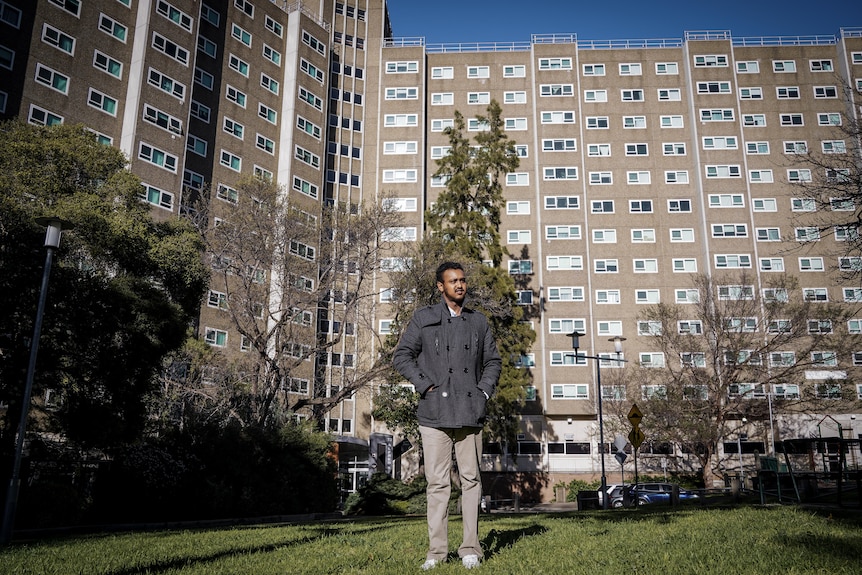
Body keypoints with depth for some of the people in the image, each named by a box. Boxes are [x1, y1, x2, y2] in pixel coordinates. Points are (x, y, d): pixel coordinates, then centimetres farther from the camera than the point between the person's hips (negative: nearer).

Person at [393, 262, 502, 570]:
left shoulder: (479, 322, 13)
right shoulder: (423, 318, 5)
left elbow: (493, 362, 18)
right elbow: (401, 356, 3)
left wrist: (484, 392, 4)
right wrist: (425, 386, -6)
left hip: (470, 413, 2)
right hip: (434, 412, -2)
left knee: (471, 479, 4)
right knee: (437, 482, 1)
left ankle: (471, 549, 13)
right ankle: (437, 550, 10)